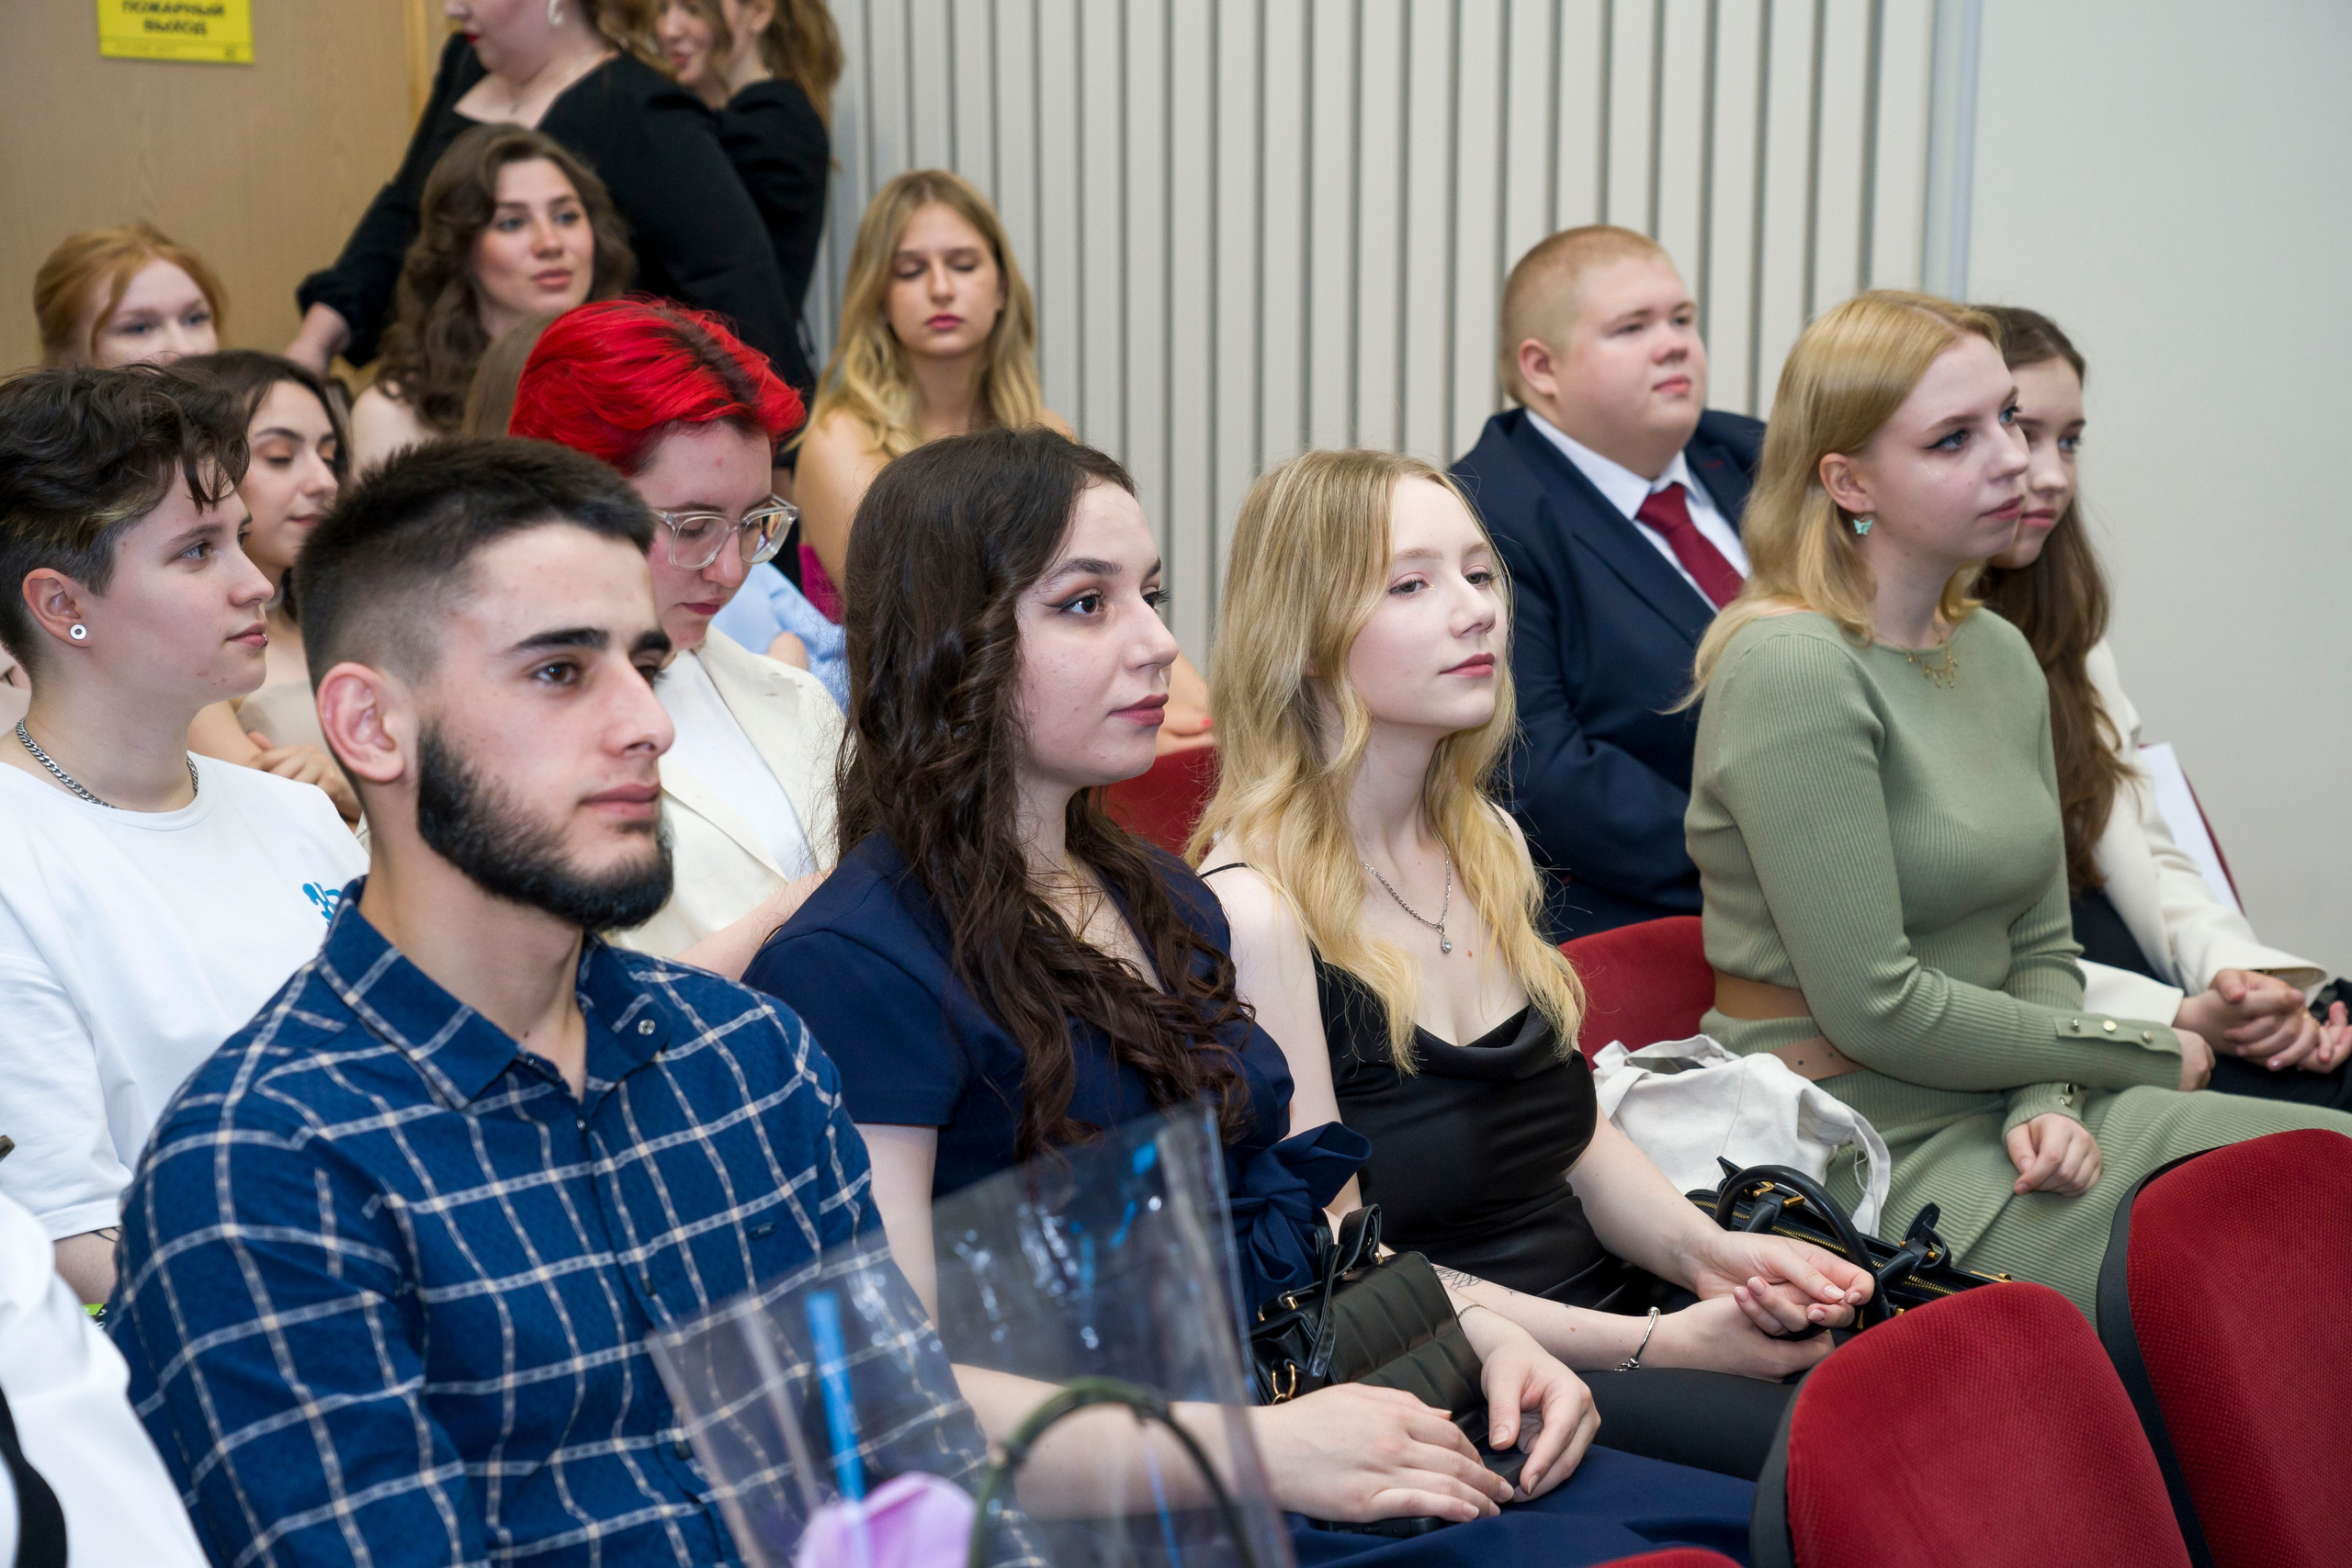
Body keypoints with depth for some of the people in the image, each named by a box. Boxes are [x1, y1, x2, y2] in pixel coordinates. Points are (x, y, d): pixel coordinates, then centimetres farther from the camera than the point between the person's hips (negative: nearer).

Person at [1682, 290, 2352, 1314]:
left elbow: (2041, 946, 13)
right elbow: (1875, 1007, -19)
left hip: (2003, 1113, 8)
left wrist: (2051, 1102, -9)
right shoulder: (1792, 667, -16)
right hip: (1870, 1146, -8)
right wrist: (2144, 1055, -7)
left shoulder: (2000, 655, 10)